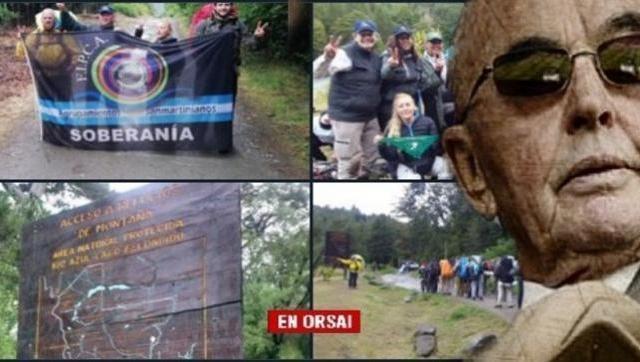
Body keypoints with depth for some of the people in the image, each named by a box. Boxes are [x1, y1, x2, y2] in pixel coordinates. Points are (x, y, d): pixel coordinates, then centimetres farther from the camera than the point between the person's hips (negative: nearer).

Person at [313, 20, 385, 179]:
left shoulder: (376, 58, 11)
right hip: (347, 117, -8)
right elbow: (317, 72, -25)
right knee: (350, 163, -4)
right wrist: (327, 57, -44)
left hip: (370, 117, 8)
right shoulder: (345, 54, -12)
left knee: (375, 161, 17)